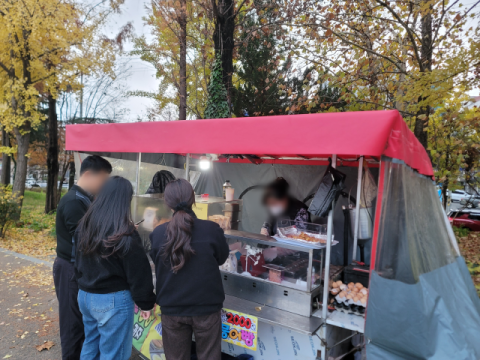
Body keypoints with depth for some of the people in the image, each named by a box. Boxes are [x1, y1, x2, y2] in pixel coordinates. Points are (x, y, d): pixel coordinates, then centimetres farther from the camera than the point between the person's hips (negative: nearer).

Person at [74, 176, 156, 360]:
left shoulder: (84, 225, 2)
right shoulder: (124, 233, -21)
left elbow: (79, 262, 14)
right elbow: (138, 272, -16)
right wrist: (146, 302, -5)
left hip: (85, 295, 8)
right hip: (113, 300, -7)